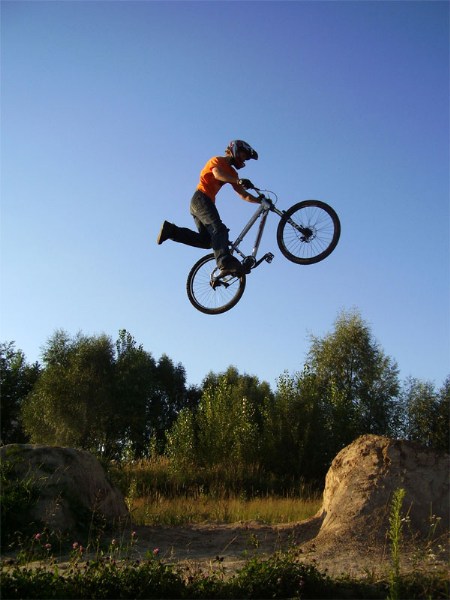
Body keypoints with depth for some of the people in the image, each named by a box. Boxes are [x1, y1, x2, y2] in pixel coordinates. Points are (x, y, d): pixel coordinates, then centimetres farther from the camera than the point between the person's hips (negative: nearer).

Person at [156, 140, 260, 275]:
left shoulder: (231, 172, 22)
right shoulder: (217, 160, 0)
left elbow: (244, 195, 14)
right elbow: (218, 174, -25)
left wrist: (261, 200, 1)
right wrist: (239, 181, -39)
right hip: (201, 198, -9)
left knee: (206, 240, -2)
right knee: (218, 229, -27)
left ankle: (170, 230, -2)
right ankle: (226, 263, -45)